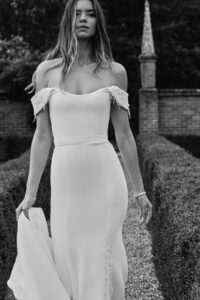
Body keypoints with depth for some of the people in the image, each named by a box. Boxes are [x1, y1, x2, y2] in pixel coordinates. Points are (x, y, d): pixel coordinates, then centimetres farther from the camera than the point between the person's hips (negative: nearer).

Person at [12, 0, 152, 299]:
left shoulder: (115, 71, 4)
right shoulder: (47, 71, 4)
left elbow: (124, 134, 8)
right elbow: (42, 137, 4)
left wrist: (139, 190, 10)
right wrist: (30, 193, 2)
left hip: (105, 178, -1)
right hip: (65, 180, 1)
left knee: (102, 263, 1)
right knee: (70, 262, 6)